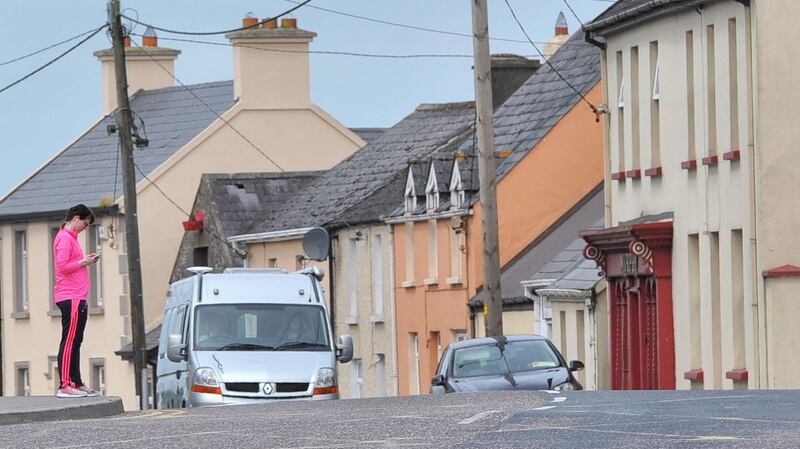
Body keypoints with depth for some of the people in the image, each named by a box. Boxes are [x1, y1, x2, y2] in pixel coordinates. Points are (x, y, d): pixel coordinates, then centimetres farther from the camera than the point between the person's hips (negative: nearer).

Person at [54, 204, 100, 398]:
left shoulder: (70, 238, 21)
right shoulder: (65, 238, -10)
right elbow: (62, 266, -18)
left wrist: (85, 260, 11)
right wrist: (83, 262, -10)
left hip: (77, 298, 11)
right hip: (70, 298, -11)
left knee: (75, 342, 12)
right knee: (69, 342, -11)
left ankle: (76, 384, 15)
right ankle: (65, 386, -13)